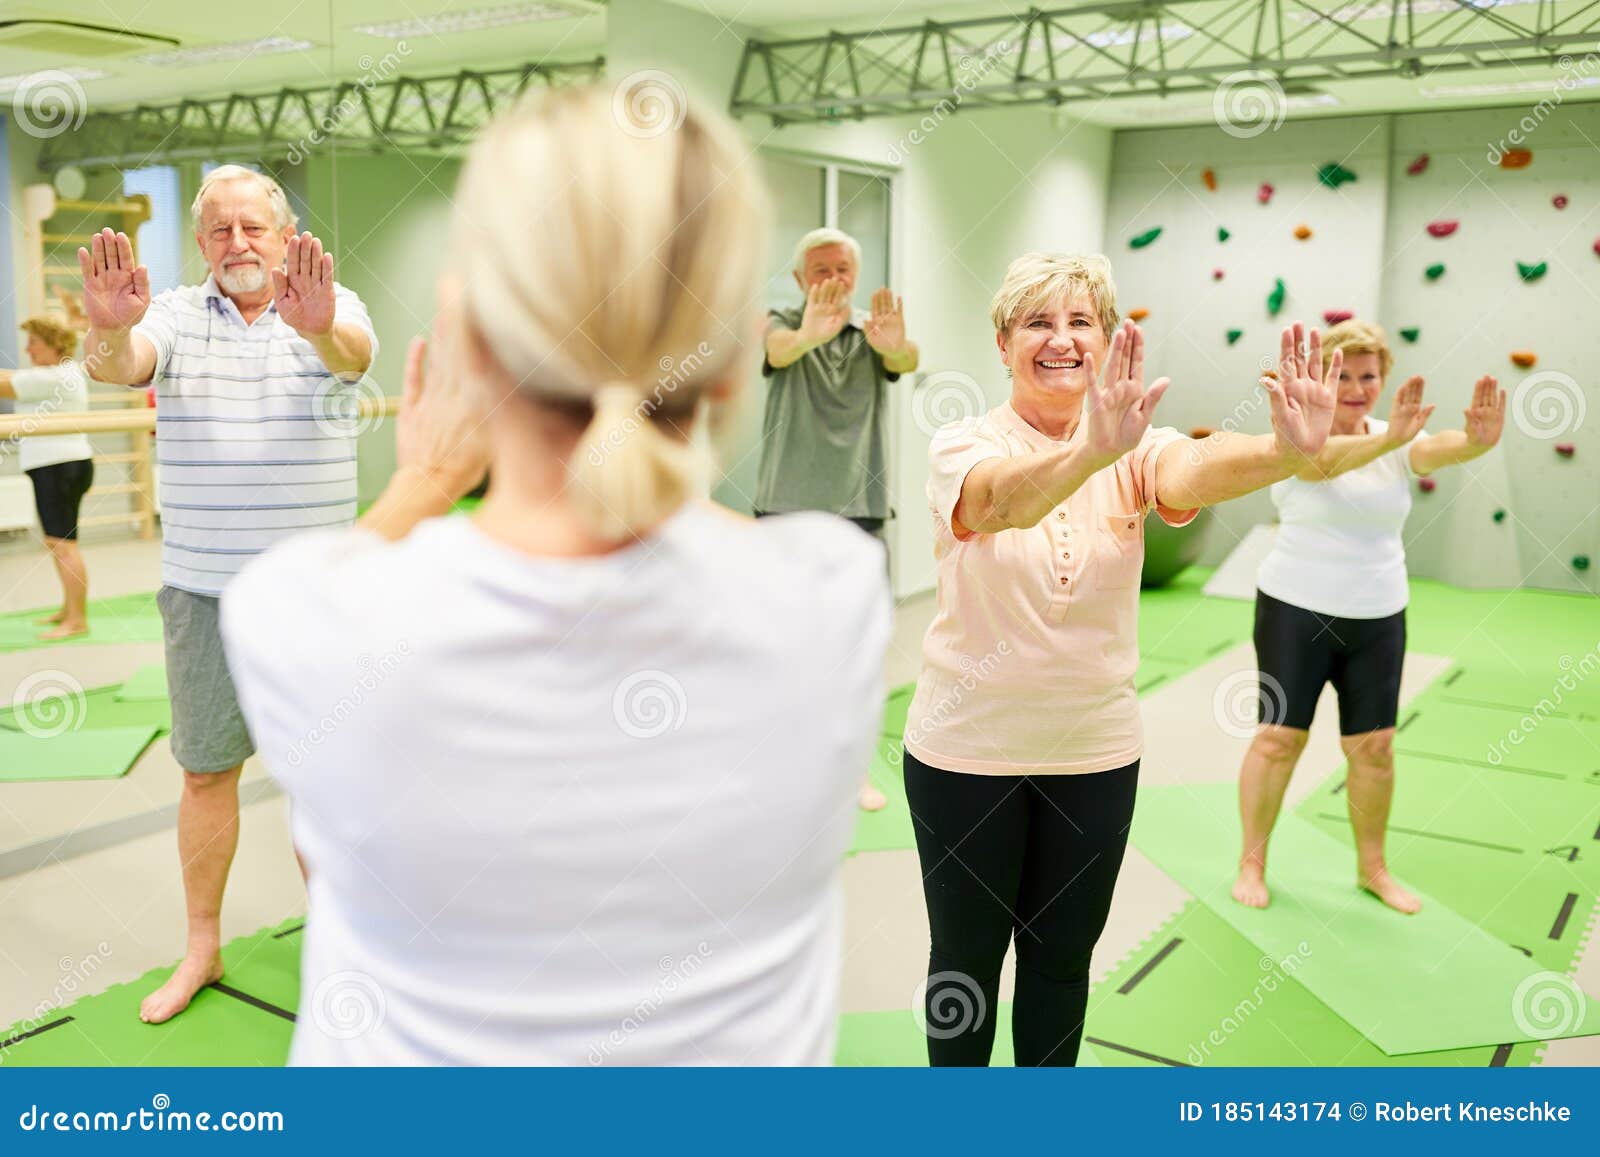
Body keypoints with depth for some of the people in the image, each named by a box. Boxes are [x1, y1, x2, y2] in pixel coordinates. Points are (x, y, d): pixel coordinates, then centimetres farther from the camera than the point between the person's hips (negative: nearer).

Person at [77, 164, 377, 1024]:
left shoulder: (330, 308, -2)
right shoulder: (175, 315, 4)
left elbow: (356, 353, -24)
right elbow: (119, 367, -16)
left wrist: (321, 327, -49)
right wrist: (108, 330, -41)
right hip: (200, 589, 2)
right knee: (205, 771, 11)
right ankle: (201, 948, 26)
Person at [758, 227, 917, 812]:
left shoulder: (873, 331, 4)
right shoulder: (783, 325, -1)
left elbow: (905, 362, -19)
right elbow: (778, 348, -26)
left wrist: (897, 346, -46)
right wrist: (809, 333, -51)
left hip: (858, 505, 1)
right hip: (785, 503, -1)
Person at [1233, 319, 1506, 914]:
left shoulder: (1397, 442, 1)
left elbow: (1437, 449, -23)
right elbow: (1323, 462, -34)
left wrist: (1477, 440, -46)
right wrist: (1386, 439, -53)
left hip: (1377, 615, 4)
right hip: (1295, 609, -3)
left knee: (1374, 745, 7)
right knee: (1280, 737, -1)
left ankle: (1372, 867, 25)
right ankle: (1252, 861, 14)